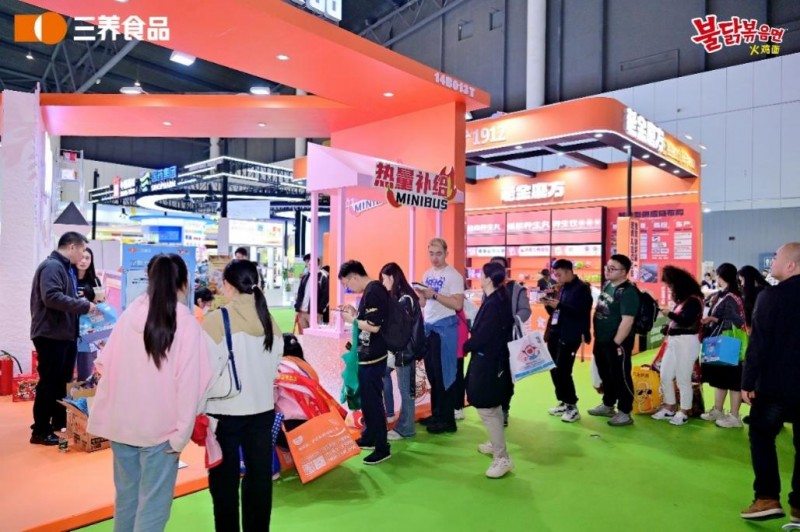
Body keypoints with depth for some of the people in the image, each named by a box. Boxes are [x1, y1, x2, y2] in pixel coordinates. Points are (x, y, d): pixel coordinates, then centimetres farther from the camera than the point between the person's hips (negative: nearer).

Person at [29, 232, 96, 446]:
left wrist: (82, 305, 6)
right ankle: (40, 431, 8)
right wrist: (84, 305, -23)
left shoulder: (66, 268, 17)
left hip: (64, 334, 10)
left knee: (62, 381, 18)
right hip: (51, 335, -10)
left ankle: (59, 421, 31)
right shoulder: (51, 266, -15)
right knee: (49, 382, -2)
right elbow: (51, 297, -28)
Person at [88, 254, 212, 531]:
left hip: (121, 422, 5)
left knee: (126, 494, 22)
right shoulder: (186, 324, -15)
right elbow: (189, 384, -16)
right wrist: (181, 433, -9)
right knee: (153, 503, 8)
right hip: (160, 427, -5)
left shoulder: (129, 315, -3)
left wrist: (104, 416, 17)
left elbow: (105, 365, 6)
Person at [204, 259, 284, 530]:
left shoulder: (217, 319, -15)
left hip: (226, 410, -4)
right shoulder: (269, 320, -2)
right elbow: (275, 364, 6)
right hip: (263, 408, 4)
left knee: (224, 479, 12)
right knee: (260, 476, 15)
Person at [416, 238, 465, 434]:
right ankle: (436, 414, 26)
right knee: (432, 373, 14)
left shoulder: (453, 276, -11)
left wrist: (435, 294, -24)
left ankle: (447, 420, 8)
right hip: (428, 327, 8)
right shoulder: (427, 275, 12)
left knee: (444, 374, -2)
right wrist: (419, 293, -7)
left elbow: (458, 304, -19)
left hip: (445, 327, -8)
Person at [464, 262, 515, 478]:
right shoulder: (499, 299, 7)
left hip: (488, 361, -10)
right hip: (494, 359, 10)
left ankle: (502, 458, 2)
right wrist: (472, 343, 6)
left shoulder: (493, 304, -24)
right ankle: (496, 444, 38)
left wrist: (465, 347, -7)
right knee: (493, 407, 23)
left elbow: (481, 336, -23)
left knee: (486, 409, -3)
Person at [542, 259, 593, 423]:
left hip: (569, 336, -8)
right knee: (554, 370, 9)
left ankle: (573, 407, 5)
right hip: (555, 334, 8)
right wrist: (548, 304, -3)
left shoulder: (582, 288, -8)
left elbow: (582, 312, -20)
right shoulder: (561, 288, 14)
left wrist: (559, 305, -25)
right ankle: (563, 402, 23)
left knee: (562, 371, -8)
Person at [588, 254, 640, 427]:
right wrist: (597, 337, 18)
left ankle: (624, 413, 16)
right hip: (601, 340, 9)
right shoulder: (607, 285, 8)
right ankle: (608, 405, 36)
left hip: (617, 342, -9)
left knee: (621, 377, 4)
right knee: (606, 374, 20)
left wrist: (616, 343, -22)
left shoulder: (628, 292, -20)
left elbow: (627, 321, -25)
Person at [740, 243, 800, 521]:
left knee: (761, 436, 10)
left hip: (775, 383, -5)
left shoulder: (771, 295, -14)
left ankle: (768, 498, 6)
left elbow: (758, 343, -16)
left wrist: (747, 382, -10)